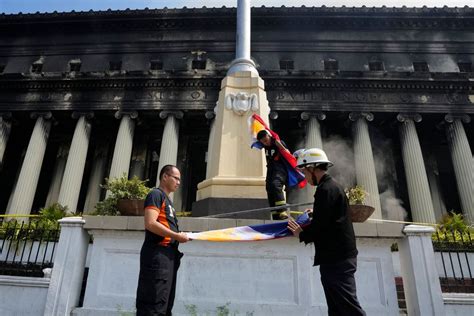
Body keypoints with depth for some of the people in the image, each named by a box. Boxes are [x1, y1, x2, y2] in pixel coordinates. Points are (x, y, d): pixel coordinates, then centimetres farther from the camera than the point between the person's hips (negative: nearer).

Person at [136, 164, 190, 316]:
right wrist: (176, 236, -15)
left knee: (165, 303, 13)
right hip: (158, 254, -10)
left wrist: (180, 236, 10)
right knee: (155, 303, -8)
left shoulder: (167, 200, 22)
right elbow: (150, 223, -19)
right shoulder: (156, 194, -6)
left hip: (168, 255, 10)